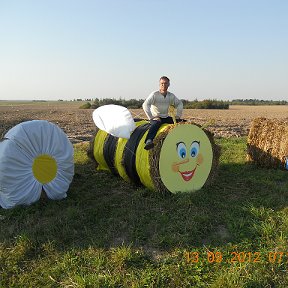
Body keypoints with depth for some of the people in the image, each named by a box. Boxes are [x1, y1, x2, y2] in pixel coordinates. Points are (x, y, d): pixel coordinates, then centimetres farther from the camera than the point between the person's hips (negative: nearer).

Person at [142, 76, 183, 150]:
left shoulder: (171, 96, 7)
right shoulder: (154, 94, -9)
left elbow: (180, 104, 22)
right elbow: (145, 105, -20)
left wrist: (178, 115, 9)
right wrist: (151, 117, -25)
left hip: (166, 118, 6)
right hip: (156, 118, -6)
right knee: (156, 124, -41)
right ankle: (148, 141, -58)